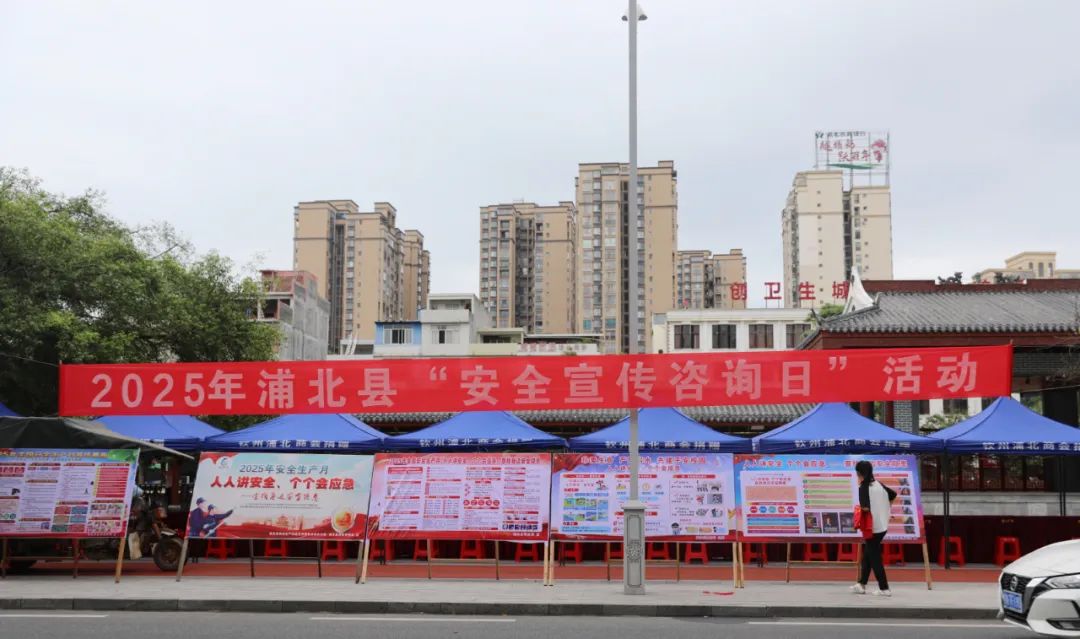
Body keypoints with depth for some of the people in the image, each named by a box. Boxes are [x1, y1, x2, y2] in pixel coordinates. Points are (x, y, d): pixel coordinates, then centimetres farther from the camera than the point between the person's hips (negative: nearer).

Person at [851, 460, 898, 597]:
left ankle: (884, 589, 3)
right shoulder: (879, 484, 6)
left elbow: (865, 508, -26)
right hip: (883, 525, 8)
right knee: (867, 554, 17)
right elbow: (893, 494, 18)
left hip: (872, 527, -8)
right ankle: (861, 584, 23)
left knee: (874, 557, 2)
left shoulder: (863, 487, -17)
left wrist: (859, 509, -5)